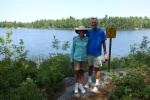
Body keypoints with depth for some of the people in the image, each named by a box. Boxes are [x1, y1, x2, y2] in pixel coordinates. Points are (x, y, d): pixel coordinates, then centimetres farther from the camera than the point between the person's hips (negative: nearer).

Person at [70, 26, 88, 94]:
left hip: (84, 58, 2)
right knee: (76, 73, 8)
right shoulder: (75, 39, -10)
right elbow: (73, 49, -4)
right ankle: (76, 85, 28)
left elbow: (87, 49, 4)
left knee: (82, 72, 12)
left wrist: (88, 59, 6)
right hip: (77, 58, -2)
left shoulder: (86, 39, -5)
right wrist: (71, 60, -2)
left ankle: (81, 86, 27)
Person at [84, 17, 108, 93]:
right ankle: (89, 81, 33)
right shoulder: (89, 32, -1)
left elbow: (103, 43, -3)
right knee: (90, 67, 16)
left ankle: (96, 85, 18)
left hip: (97, 54, -2)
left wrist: (105, 53, -3)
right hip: (89, 53, 3)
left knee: (97, 69, 7)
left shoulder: (101, 31, -7)